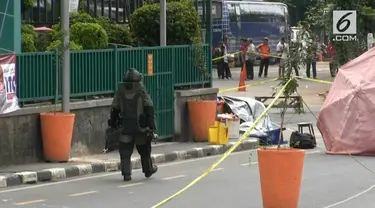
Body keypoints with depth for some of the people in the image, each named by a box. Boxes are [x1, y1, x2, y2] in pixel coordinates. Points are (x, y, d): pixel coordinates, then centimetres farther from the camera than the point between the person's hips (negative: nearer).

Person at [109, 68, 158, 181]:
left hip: (126, 127, 1)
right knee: (144, 150, 15)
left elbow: (115, 109, 10)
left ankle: (126, 173, -7)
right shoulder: (142, 92, -5)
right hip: (141, 126, -1)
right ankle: (148, 170, 30)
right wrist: (152, 124, -7)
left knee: (125, 151, 3)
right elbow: (149, 108, -8)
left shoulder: (120, 92, 3)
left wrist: (113, 122, 20)